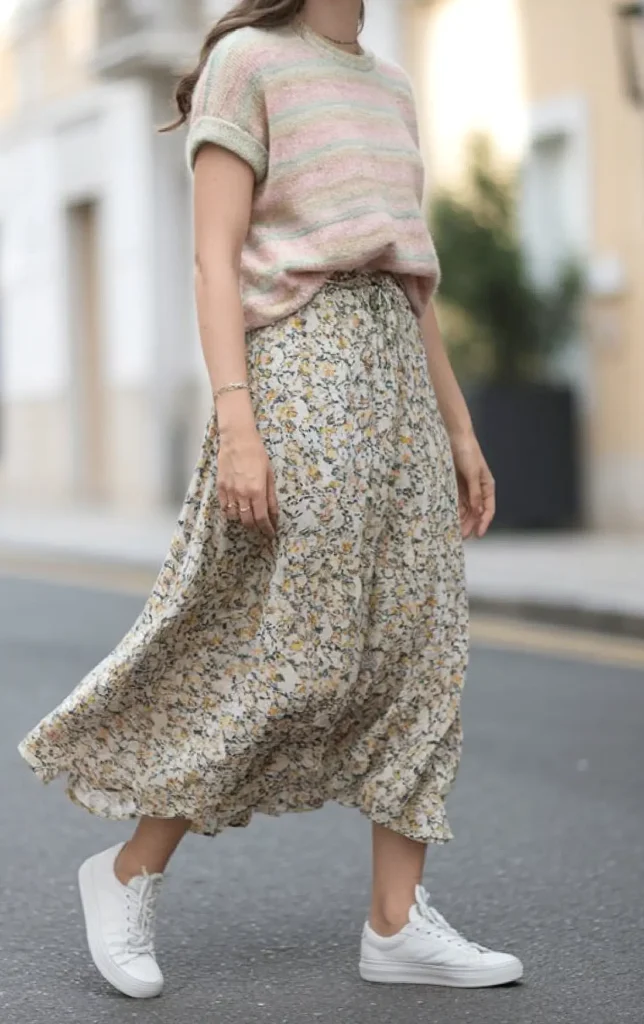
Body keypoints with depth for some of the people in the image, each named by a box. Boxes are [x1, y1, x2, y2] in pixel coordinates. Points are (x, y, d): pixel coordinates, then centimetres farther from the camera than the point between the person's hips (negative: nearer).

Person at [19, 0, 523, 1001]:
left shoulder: (389, 88, 19)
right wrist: (236, 423, -19)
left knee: (417, 644, 1)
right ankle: (129, 870, 8)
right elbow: (216, 261, -10)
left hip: (393, 379, 8)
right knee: (294, 654, -8)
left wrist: (458, 428, 16)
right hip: (299, 364, -7)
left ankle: (398, 922, 6)